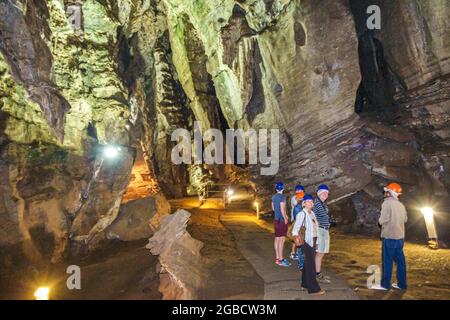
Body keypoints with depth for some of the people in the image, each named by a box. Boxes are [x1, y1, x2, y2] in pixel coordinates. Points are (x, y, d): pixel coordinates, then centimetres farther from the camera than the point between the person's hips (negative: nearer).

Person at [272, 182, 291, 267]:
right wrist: (285, 218, -10)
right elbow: (282, 209, -19)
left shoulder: (274, 197, 10)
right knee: (282, 239, -6)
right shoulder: (282, 197, -15)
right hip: (282, 220, -9)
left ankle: (277, 258, 17)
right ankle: (281, 260, -5)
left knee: (277, 239, 11)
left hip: (276, 219, 9)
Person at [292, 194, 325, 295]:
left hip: (313, 240, 8)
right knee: (311, 264, -2)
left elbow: (315, 226, 14)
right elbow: (296, 228, -21)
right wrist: (297, 236, -37)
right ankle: (313, 288, 6)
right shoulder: (302, 214, -15)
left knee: (308, 262, 16)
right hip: (306, 241, -8)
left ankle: (305, 283, 28)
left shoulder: (312, 213, 9)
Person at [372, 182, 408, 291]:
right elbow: (405, 219, 18)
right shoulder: (400, 204, 8)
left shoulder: (387, 203, -14)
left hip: (389, 237, -7)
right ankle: (402, 284, 21)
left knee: (387, 261, 0)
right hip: (400, 236, 7)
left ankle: (385, 284, 7)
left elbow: (382, 220, -20)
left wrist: (380, 220, 1)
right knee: (400, 260, 12)